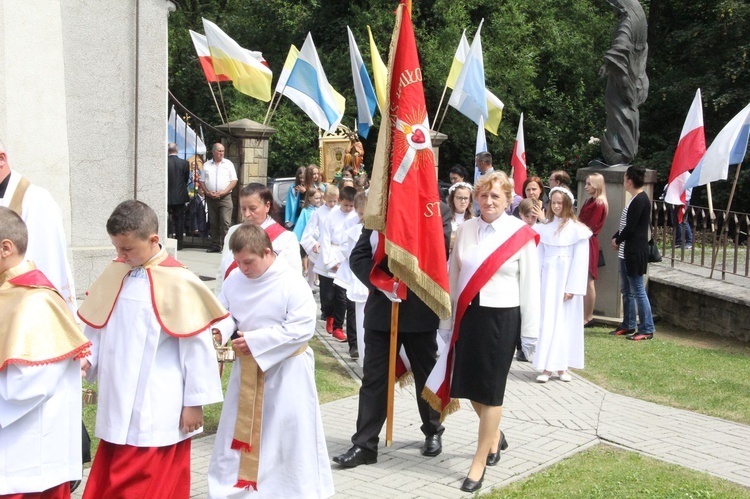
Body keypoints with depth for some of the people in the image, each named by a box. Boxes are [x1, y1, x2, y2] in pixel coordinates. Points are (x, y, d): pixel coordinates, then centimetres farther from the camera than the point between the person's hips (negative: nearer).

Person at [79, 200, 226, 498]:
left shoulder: (178, 283, -13)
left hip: (157, 411, -6)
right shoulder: (114, 274, 4)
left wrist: (195, 401, -8)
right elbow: (96, 327, 14)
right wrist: (86, 358, -4)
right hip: (118, 405, 6)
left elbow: (196, 346, -11)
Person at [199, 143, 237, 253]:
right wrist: (208, 192, -5)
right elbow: (201, 181, 11)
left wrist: (223, 192, -11)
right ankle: (215, 246, 13)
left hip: (225, 197, -3)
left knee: (225, 223, -11)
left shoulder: (228, 164, 5)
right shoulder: (207, 165, 11)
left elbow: (234, 181, 0)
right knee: (213, 224, 7)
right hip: (210, 198, 3)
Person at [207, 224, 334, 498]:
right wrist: (220, 329, -21)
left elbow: (303, 327, -22)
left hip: (286, 368, -5)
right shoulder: (235, 279, -2)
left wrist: (256, 341, -23)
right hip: (247, 367, 6)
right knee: (239, 426, 15)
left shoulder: (291, 282, -19)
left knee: (290, 430, 3)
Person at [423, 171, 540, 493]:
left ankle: (480, 461, 15)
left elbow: (530, 285, -5)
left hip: (501, 318, -4)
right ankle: (494, 435, 42)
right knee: (471, 385, 13)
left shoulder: (521, 234, -8)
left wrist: (530, 332, -4)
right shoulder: (465, 230, 2)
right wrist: (447, 320, 10)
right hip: (468, 315, 4)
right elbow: (453, 276, 8)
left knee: (490, 389, 3)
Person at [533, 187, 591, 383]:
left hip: (566, 280, -3)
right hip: (548, 280, 3)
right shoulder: (544, 227, 7)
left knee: (565, 321, 2)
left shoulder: (577, 229, -5)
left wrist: (572, 287, -12)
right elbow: (539, 256, 7)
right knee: (547, 320, 1)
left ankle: (562, 365, 10)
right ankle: (547, 366, 3)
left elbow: (580, 261, -8)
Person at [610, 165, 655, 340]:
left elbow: (630, 228, -19)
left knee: (638, 290, -6)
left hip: (635, 253, -10)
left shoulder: (640, 200, -17)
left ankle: (647, 329, 0)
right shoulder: (636, 199, 14)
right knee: (626, 290, 16)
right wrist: (616, 237, 4)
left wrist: (618, 240, -4)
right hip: (627, 252, 10)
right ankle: (628, 326, 25)